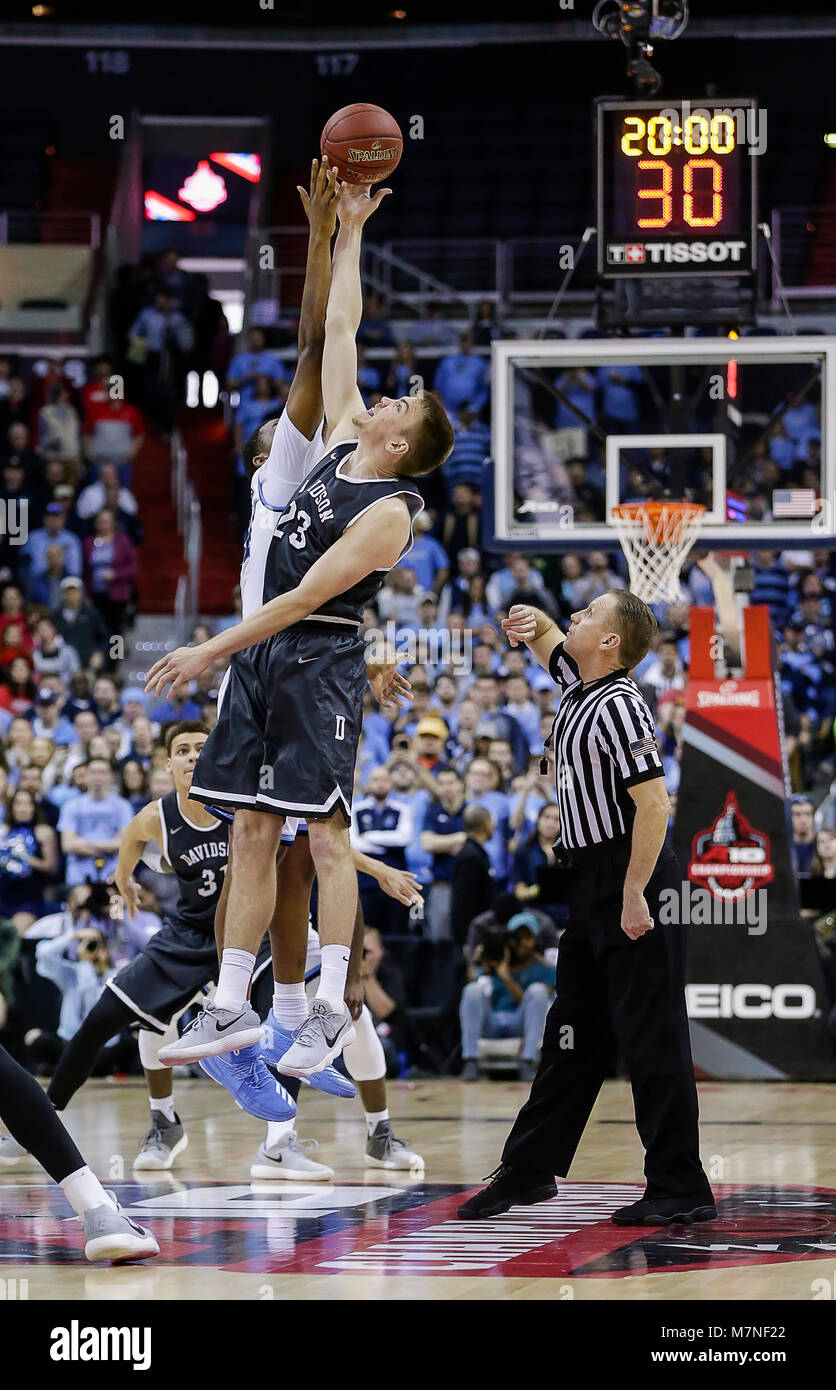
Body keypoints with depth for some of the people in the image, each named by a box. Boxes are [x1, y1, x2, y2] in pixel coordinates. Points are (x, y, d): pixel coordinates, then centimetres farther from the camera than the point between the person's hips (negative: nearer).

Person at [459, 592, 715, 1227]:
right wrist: (532, 622, 7)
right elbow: (550, 640, 31)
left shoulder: (618, 706, -17)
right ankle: (529, 1170, 21)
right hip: (593, 884, 10)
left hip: (634, 884, -10)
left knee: (651, 1037, -6)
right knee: (573, 1034, 14)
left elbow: (654, 804, -23)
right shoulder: (579, 686, 10)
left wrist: (634, 895, -23)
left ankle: (681, 1190, -3)